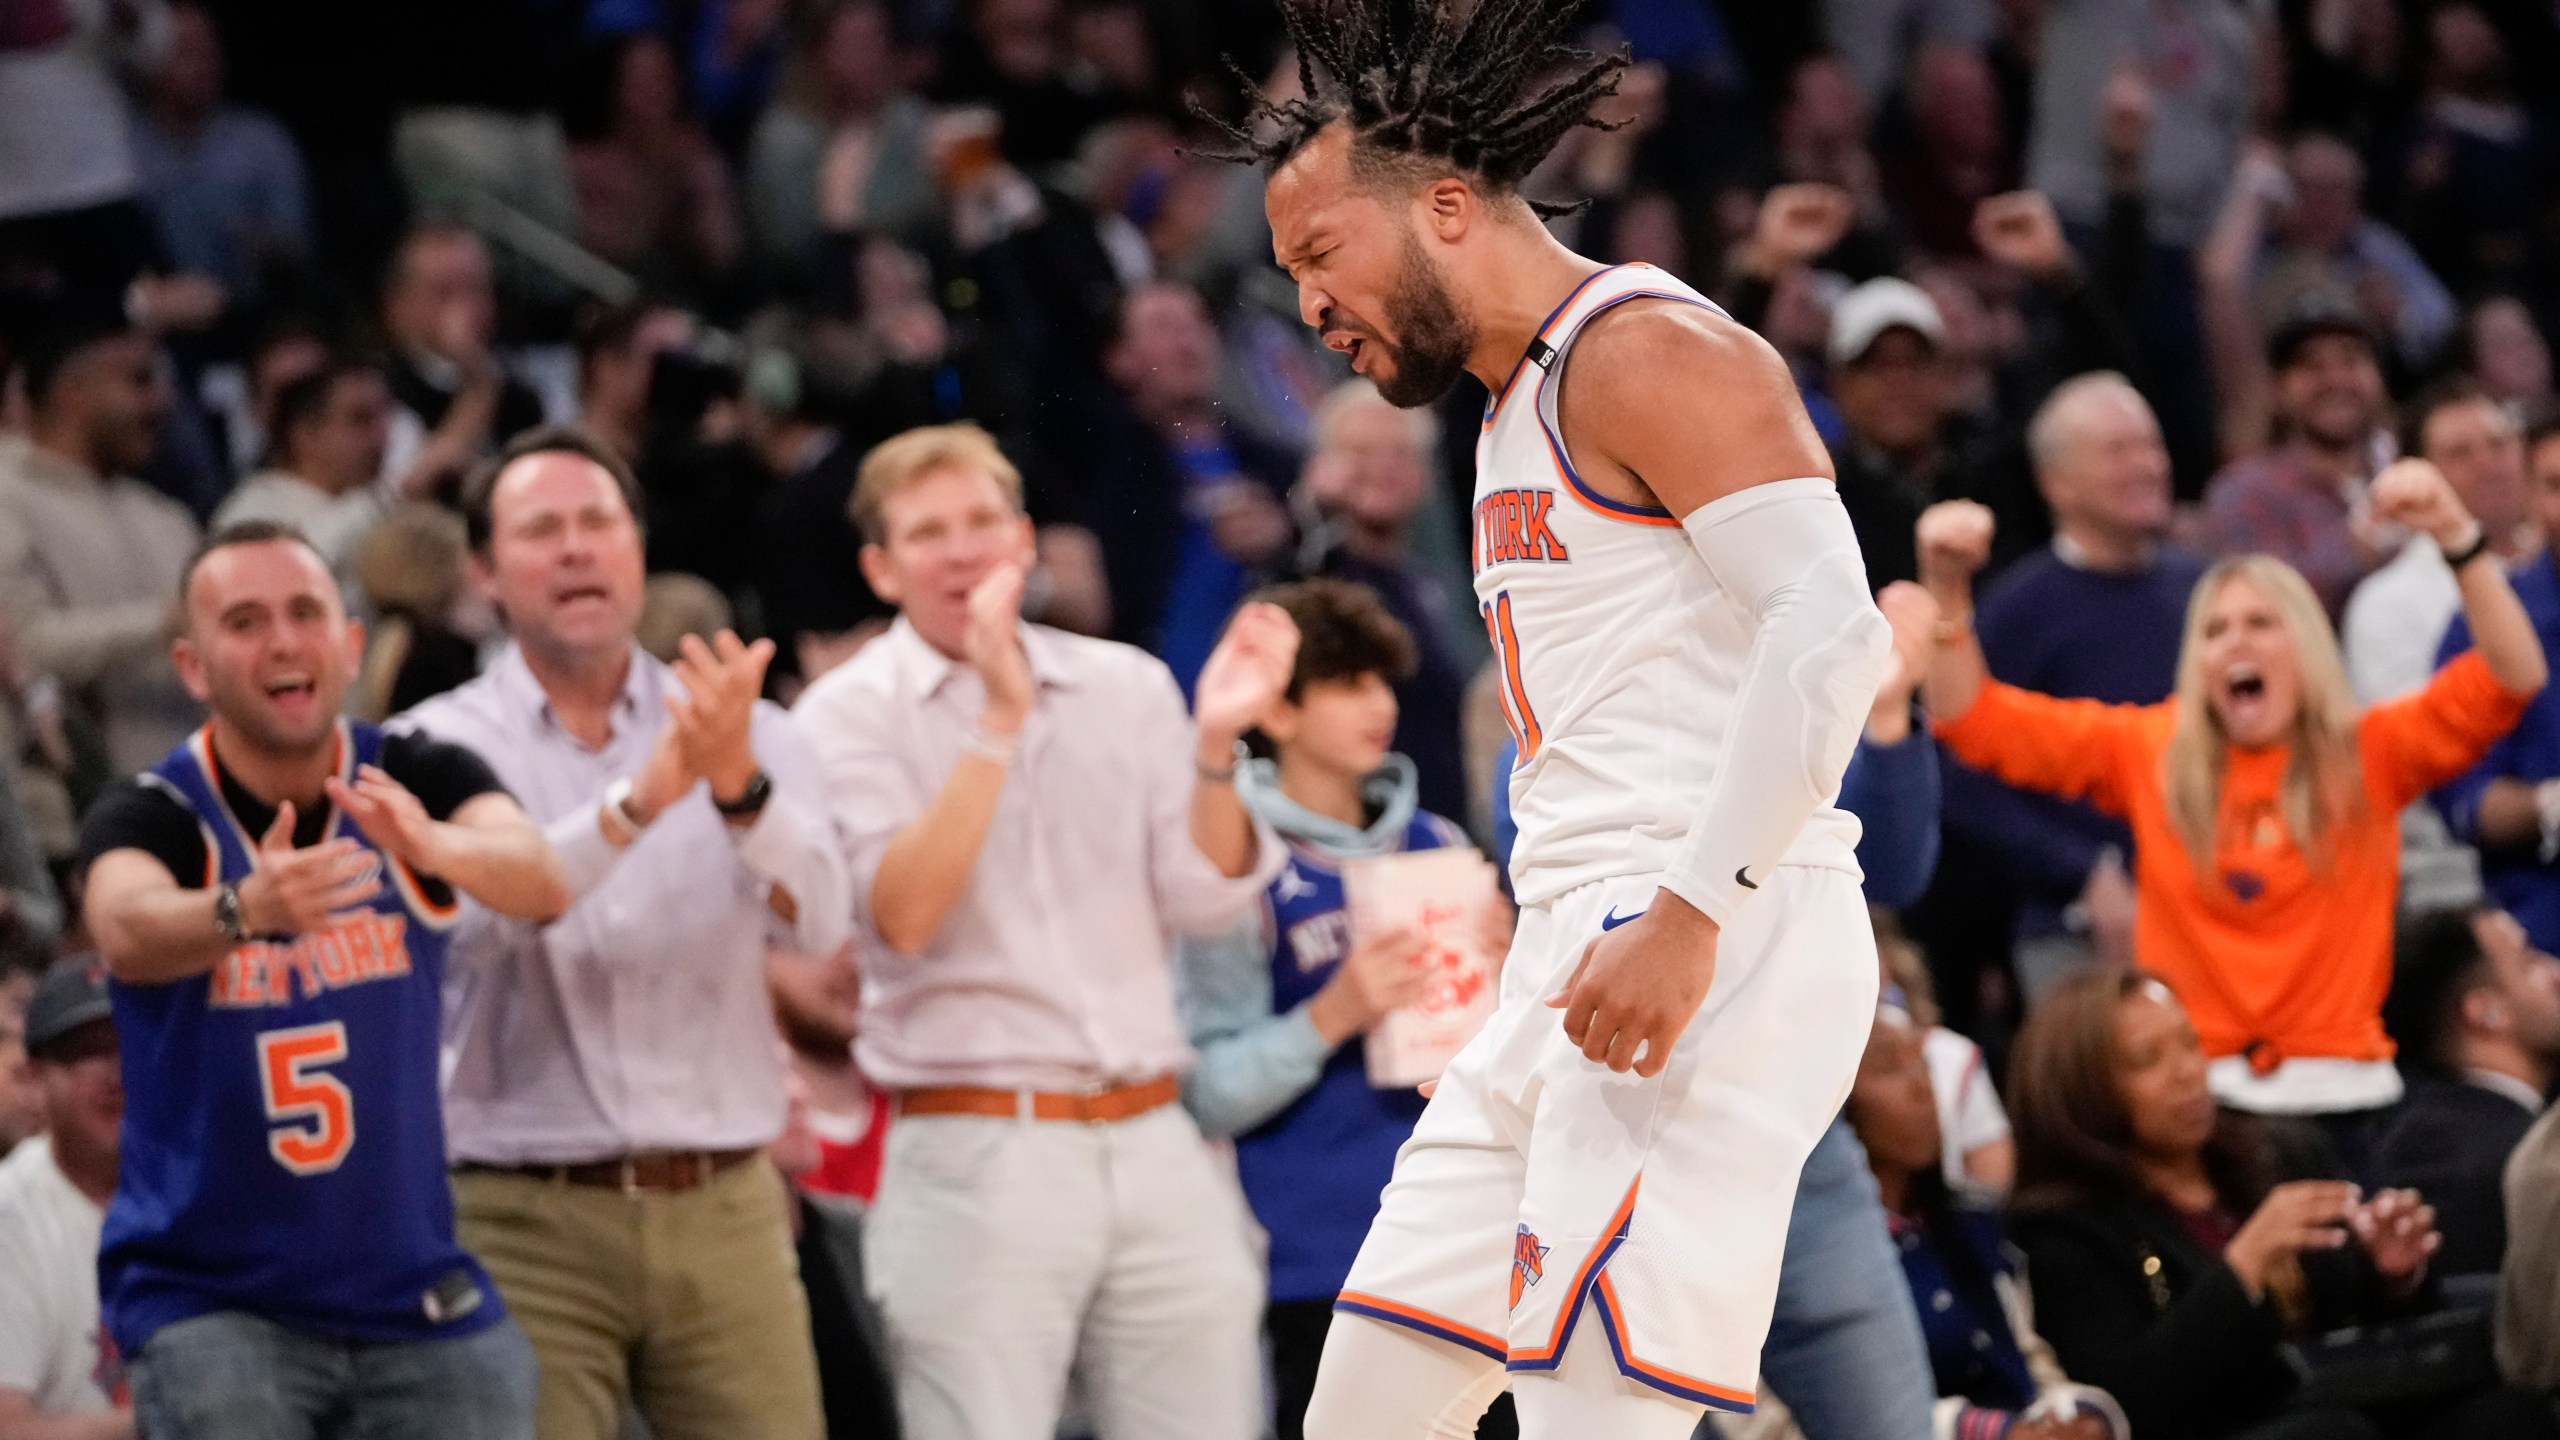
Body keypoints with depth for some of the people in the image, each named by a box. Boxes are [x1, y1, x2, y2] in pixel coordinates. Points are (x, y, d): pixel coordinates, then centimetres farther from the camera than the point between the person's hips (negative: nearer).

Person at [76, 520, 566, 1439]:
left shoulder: (420, 780, -2)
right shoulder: (151, 819, -9)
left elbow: (541, 880, -24)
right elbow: (130, 932, -33)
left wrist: (435, 845, -47)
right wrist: (243, 909, -55)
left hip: (417, 1296, 3)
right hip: (205, 1297, -3)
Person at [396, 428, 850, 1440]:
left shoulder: (744, 733, 8)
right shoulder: (442, 744, 2)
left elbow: (818, 922, -9)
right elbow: (473, 910, -18)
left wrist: (739, 784, -28)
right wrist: (640, 801, -31)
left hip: (724, 1210, 2)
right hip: (528, 1217, -2)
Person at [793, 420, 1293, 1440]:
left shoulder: (1125, 687, 12)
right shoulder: (851, 714, 0)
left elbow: (1204, 899, 3)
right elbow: (902, 916, -15)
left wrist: (1216, 745, -13)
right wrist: (1000, 720, -18)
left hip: (1154, 1150, 4)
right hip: (977, 1158, -4)